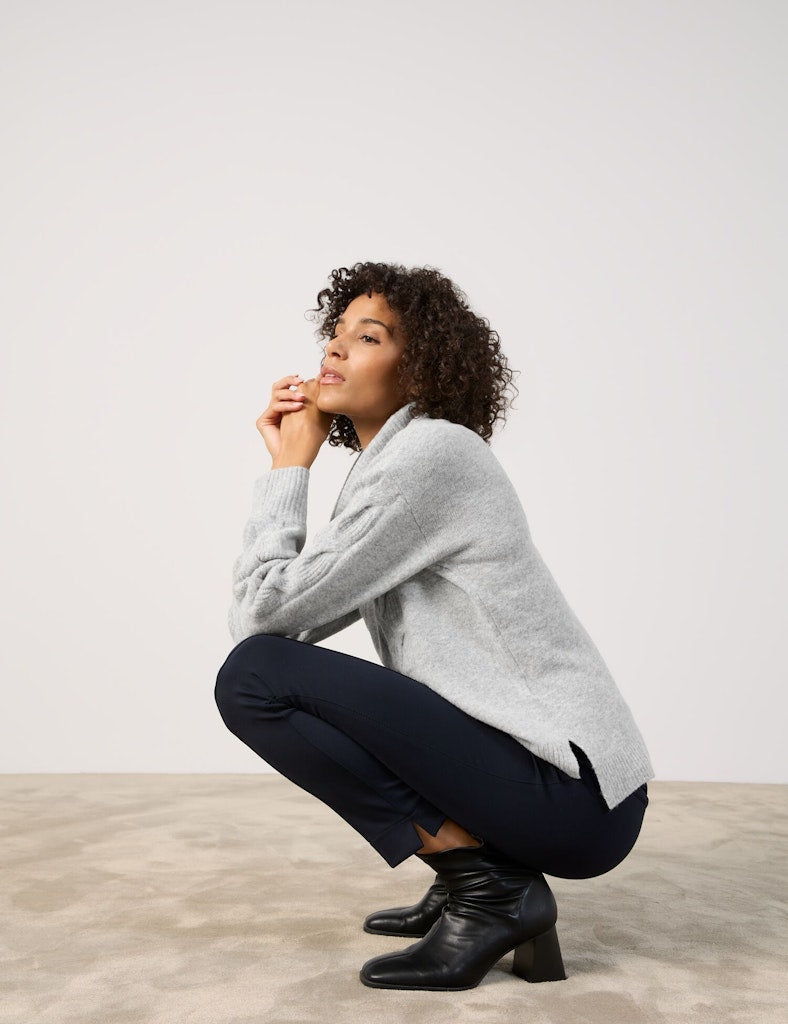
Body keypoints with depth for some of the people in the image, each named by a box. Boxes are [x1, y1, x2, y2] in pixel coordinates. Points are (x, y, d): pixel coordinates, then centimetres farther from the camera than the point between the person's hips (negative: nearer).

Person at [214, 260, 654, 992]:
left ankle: (487, 885, -7)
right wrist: (290, 461, 7)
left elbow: (264, 614, -15)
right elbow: (295, 617, 8)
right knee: (280, 661, 20)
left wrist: (290, 466, -3)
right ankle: (476, 868, 13)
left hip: (571, 794, -9)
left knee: (253, 677, -14)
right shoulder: (390, 463, 14)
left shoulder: (430, 453, -14)